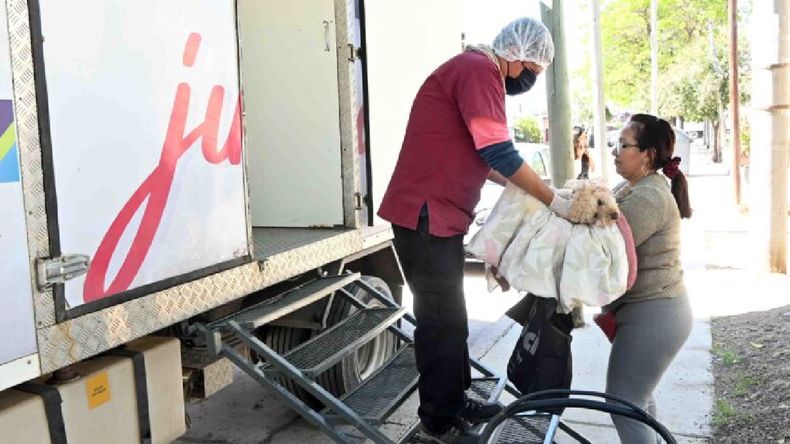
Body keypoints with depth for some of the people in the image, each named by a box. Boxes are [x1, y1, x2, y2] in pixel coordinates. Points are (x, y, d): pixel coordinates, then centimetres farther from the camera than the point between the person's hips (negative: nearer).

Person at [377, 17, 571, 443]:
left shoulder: (474, 72, 19)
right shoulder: (478, 70, -14)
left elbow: (477, 158, 22)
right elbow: (499, 154, -20)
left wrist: (531, 189, 14)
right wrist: (555, 203, -13)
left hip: (439, 215, 10)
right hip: (425, 216, -10)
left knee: (449, 316, 17)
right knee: (442, 319, -1)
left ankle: (454, 400, 30)